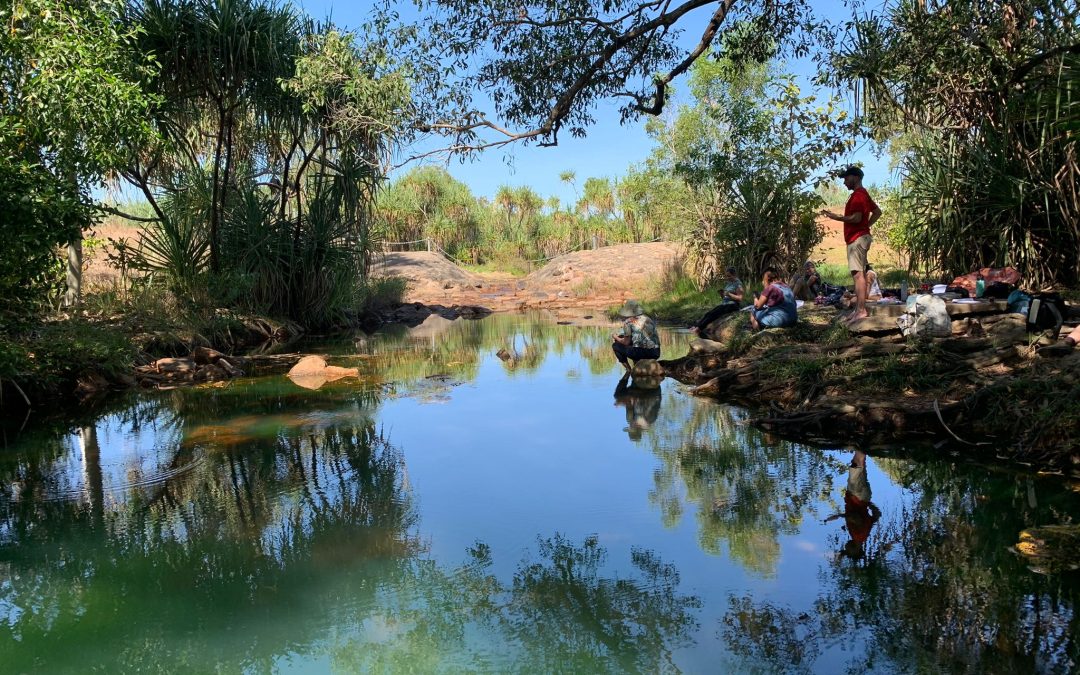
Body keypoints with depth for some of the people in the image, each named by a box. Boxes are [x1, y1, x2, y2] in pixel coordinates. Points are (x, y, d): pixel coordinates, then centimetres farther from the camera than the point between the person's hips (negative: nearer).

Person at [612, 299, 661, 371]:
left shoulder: (628, 322, 1)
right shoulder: (648, 319, 19)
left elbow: (626, 342, 2)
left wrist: (616, 338, 22)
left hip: (641, 352, -6)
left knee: (616, 345, 16)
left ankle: (628, 369, 10)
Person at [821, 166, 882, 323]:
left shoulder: (857, 195, -13)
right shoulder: (863, 194, 20)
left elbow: (856, 218, -22)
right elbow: (877, 212, 26)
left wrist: (836, 217, -19)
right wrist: (866, 226, 17)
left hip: (857, 238, -11)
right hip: (860, 237, 11)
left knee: (858, 274, -14)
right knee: (859, 274, 10)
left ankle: (861, 311, -18)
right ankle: (859, 309, 13)